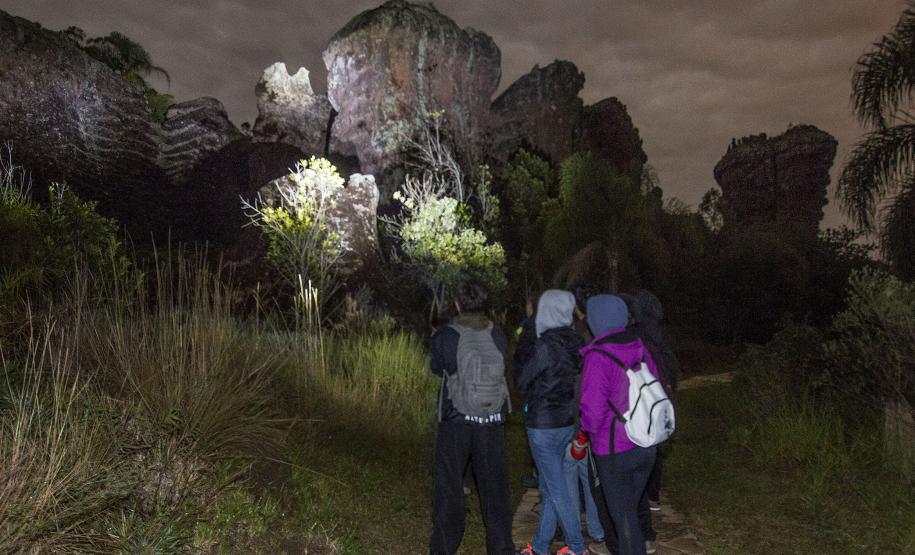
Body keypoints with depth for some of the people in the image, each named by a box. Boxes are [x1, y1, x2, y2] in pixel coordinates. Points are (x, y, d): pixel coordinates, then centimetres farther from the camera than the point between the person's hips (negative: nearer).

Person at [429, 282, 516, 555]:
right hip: (493, 422, 2)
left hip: (456, 421, -2)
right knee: (494, 484, 13)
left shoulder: (444, 337, -10)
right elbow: (501, 370, 8)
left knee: (448, 484, 11)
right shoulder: (497, 336, -4)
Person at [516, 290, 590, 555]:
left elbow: (521, 381, -9)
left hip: (544, 425, -7)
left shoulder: (546, 345, -20)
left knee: (556, 487, 5)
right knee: (549, 486, 16)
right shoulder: (575, 343, 1)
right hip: (567, 421, 7)